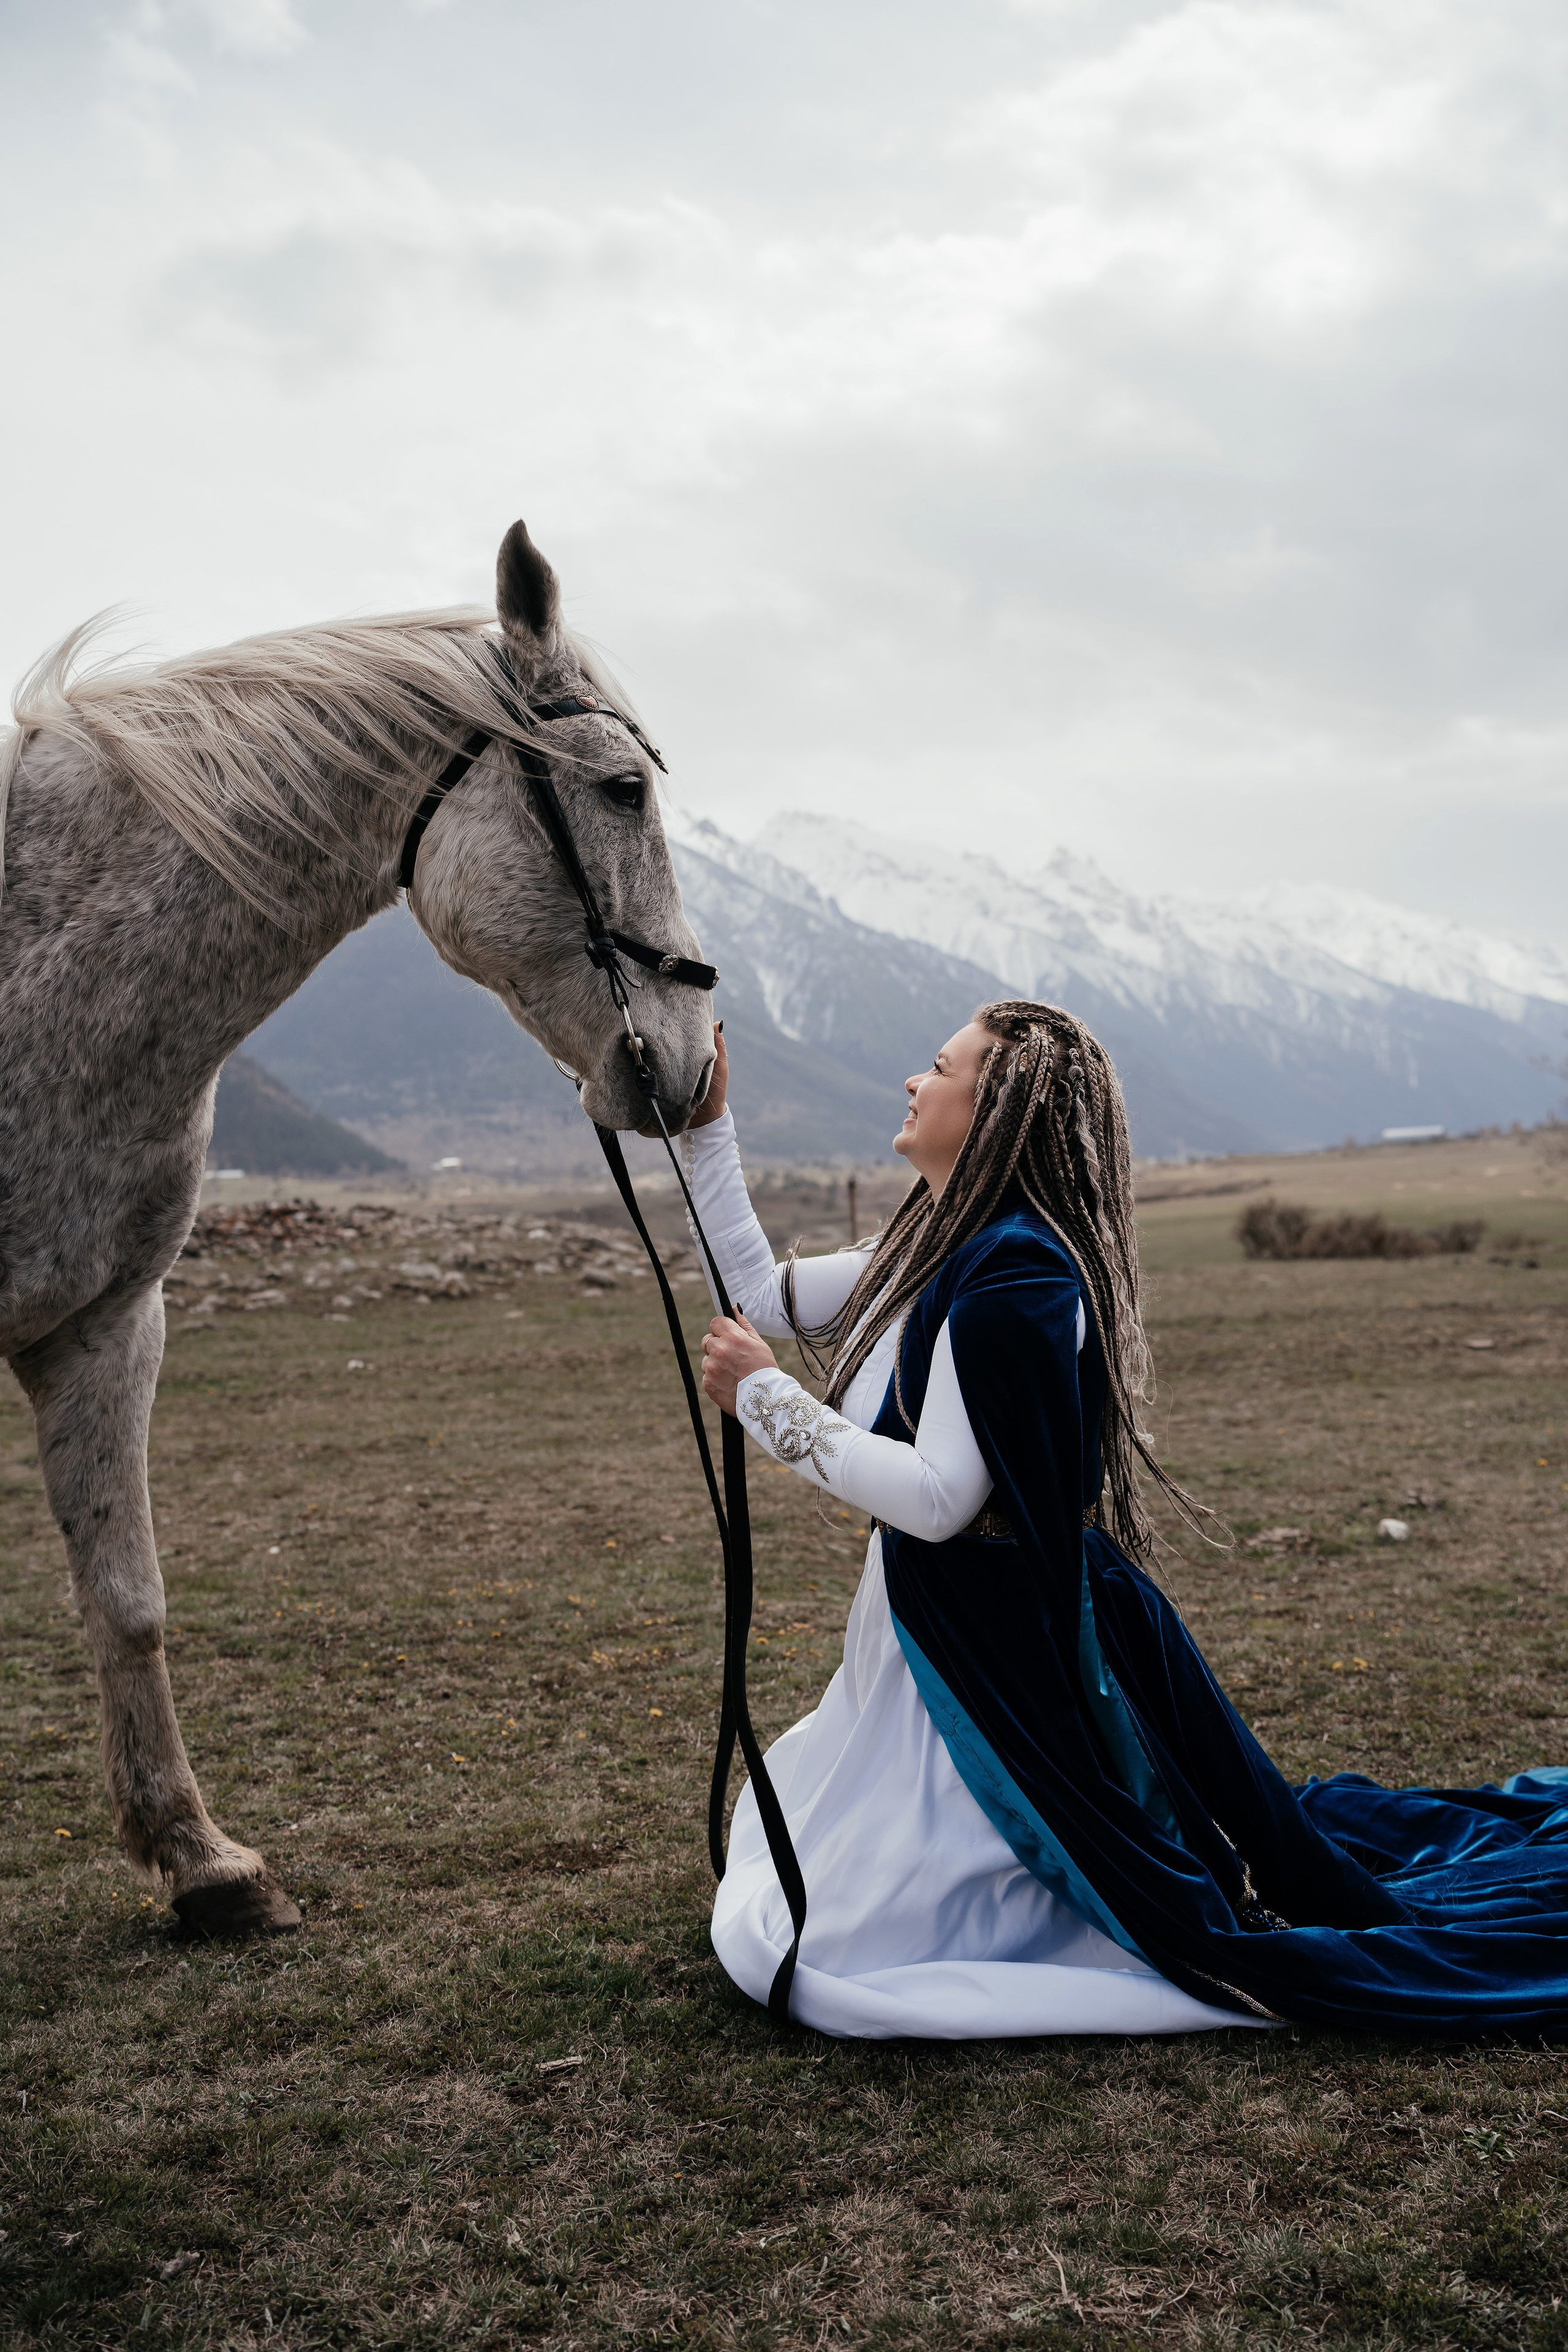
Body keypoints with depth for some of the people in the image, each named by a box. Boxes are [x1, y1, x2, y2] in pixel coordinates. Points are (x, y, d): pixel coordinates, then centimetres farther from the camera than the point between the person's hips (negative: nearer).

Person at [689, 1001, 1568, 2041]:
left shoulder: (1016, 1274, -23)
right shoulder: (936, 1251, 6)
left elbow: (938, 1498, -27)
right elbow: (764, 1295, 16)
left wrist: (765, 1397, -20)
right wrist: (709, 1125, 12)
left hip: (997, 1652, -10)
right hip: (929, 1630, 10)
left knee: (818, 1947, -7)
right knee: (777, 1841, 24)